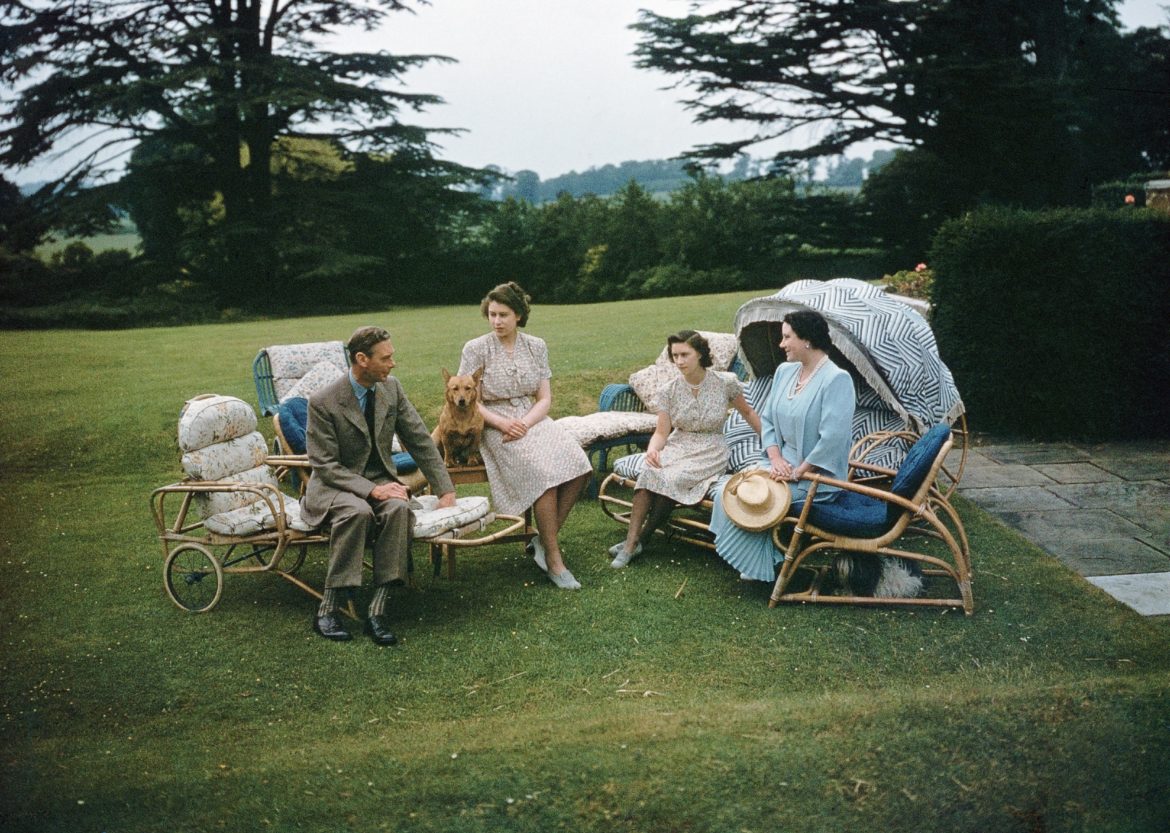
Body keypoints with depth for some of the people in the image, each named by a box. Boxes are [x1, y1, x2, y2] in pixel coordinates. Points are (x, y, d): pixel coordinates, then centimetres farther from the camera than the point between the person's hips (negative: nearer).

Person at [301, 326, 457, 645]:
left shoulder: (392, 388, 0)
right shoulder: (323, 402, -15)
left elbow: (420, 441, 6)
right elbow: (325, 465, -14)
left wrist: (445, 490, 1)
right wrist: (370, 490, -26)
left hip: (380, 480, 4)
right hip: (334, 485, -4)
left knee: (398, 507, -31)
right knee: (358, 511, -37)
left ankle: (377, 610, -31)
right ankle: (327, 609, -26)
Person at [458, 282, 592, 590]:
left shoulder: (536, 346, 8)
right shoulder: (476, 349, -1)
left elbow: (545, 398, 6)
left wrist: (525, 423, -13)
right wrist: (502, 423, -18)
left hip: (532, 420, 4)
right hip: (495, 426, -4)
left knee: (578, 467, -23)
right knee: (544, 473, -29)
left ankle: (543, 539, -8)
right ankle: (553, 559, -18)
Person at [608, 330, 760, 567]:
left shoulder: (725, 383, -5)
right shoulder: (669, 391, 0)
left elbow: (748, 413, 10)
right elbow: (661, 432, -2)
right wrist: (652, 449, -24)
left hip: (710, 452, -2)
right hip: (677, 446, 2)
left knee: (674, 478, -33)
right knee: (650, 472, -32)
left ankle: (639, 540, -19)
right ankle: (631, 542, -30)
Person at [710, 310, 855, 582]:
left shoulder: (837, 379, -18)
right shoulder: (784, 371, 7)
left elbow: (833, 437, -24)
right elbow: (766, 419, 10)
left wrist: (797, 472, -19)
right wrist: (776, 458, -7)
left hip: (815, 475, -8)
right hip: (780, 462, 8)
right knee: (726, 492, -10)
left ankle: (759, 568, 5)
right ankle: (762, 563, 2)